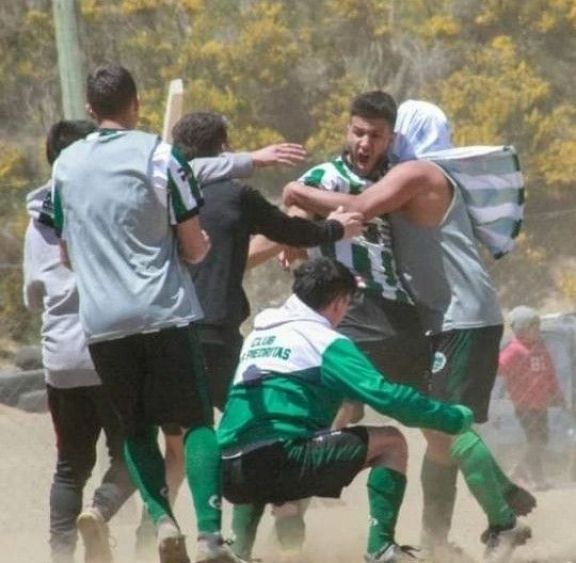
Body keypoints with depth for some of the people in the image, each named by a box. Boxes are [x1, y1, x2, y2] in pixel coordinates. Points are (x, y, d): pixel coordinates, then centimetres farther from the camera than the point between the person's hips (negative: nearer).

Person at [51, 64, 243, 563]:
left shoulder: (66, 165, 9)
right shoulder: (159, 156, -5)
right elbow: (193, 247, -3)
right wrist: (204, 246, 19)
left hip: (101, 321, 3)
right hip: (164, 313, -3)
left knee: (137, 429, 15)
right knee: (197, 422, 1)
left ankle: (162, 518, -5)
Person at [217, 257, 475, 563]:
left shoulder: (257, 335, 22)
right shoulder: (325, 341, 1)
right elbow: (384, 395, -6)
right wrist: (455, 417, 2)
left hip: (229, 473, 7)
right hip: (279, 460, -7)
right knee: (391, 442, 4)